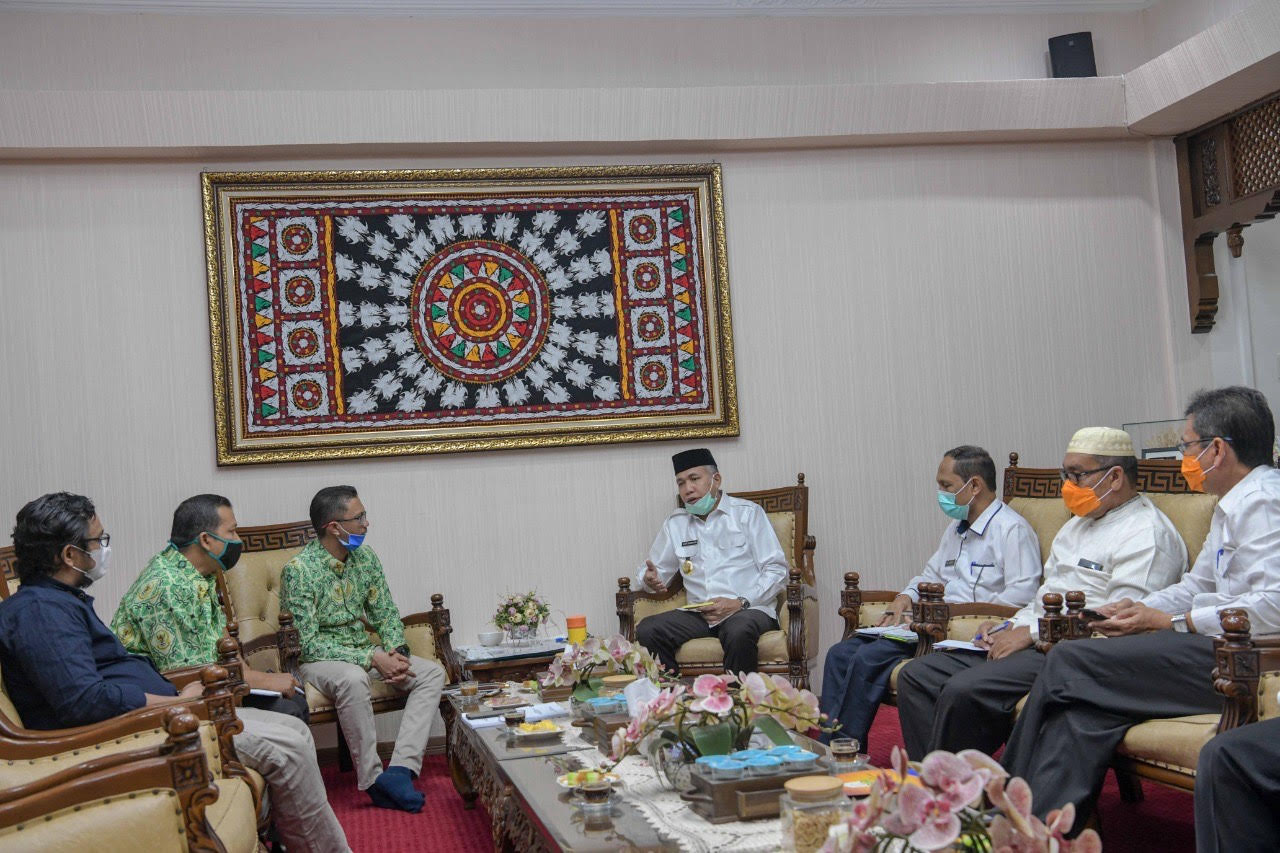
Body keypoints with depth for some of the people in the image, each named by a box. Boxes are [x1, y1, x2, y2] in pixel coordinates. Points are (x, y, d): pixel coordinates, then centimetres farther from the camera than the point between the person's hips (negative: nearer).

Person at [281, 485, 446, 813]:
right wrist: (371, 657, -27)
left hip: (364, 652, 7)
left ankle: (400, 770, -27)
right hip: (317, 660, -7)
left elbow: (386, 614, 9)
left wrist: (396, 651, -13)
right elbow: (308, 642, -20)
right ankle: (373, 779, -27)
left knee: (432, 672, -14)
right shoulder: (299, 569, -18)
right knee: (353, 679, -39)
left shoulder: (366, 558, 3)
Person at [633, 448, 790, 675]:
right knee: (646, 630, -22)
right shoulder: (675, 523, 19)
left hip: (749, 609, -4)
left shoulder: (748, 513, 7)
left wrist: (740, 603, -13)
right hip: (699, 614, 4)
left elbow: (777, 571, 0)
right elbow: (654, 570, 23)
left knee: (739, 632, -38)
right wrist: (649, 579, -3)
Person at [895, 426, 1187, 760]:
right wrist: (1007, 628, 7)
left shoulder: (1146, 533, -8)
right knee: (916, 675, -3)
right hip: (1034, 644, 10)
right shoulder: (1077, 525, 24)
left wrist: (1032, 632, -17)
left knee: (963, 691, -29)